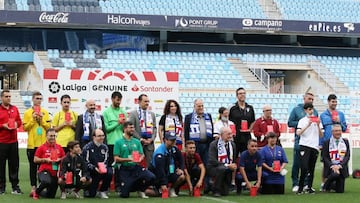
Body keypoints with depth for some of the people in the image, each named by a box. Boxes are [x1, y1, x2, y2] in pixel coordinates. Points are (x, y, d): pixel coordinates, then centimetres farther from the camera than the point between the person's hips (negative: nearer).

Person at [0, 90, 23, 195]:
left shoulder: (14, 109, 11)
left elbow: (19, 121, 17)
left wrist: (16, 124, -3)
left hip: (13, 141, 4)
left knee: (14, 164, 6)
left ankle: (15, 186, 12)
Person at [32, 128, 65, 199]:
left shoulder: (59, 147, 8)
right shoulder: (42, 147, -2)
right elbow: (35, 160, -1)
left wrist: (59, 159, -7)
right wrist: (45, 159, -14)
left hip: (55, 173, 5)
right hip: (44, 171, -4)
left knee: (51, 196, 8)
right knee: (47, 181, -40)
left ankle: (39, 192, 40)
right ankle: (36, 192, -9)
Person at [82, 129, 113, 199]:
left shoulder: (104, 147, 7)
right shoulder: (87, 147, -8)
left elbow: (106, 160, 4)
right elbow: (86, 162, -12)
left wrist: (104, 167, -18)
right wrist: (95, 168, -25)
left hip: (102, 169, 4)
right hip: (91, 171, -4)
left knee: (109, 173, -31)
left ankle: (103, 191, -8)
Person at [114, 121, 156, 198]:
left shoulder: (137, 142, 12)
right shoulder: (119, 142, 0)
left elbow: (142, 155, 10)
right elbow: (116, 159, -6)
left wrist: (140, 159, -15)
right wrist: (128, 159, -21)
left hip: (136, 167, 3)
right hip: (125, 169, -3)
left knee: (151, 177, -24)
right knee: (125, 195, -5)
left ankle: (140, 189, 5)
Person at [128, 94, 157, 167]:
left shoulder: (152, 114, 16)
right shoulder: (133, 114, 0)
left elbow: (154, 128, 16)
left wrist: (152, 139, -1)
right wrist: (141, 139, -11)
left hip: (150, 143, 4)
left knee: (150, 163, 1)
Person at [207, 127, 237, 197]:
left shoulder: (232, 144, 6)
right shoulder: (214, 144, -12)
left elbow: (234, 159, 15)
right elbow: (212, 161, -20)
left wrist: (233, 166, -9)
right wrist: (226, 165, -26)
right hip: (213, 168, -4)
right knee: (222, 169, -38)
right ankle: (216, 190, -21)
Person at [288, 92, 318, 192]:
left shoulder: (314, 111, 15)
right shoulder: (296, 109, 5)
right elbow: (290, 123, 0)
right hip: (299, 140, -3)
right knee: (297, 163, -2)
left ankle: (306, 184, 11)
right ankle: (295, 184, 4)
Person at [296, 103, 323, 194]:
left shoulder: (317, 120, 11)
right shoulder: (302, 121, 3)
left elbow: (321, 135, 9)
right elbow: (298, 133, -9)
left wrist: (318, 126, -6)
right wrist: (307, 125, -15)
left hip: (315, 146, 4)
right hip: (304, 146, -3)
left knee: (311, 169, 7)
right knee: (304, 167, -14)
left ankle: (309, 187, 13)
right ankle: (300, 188, -8)